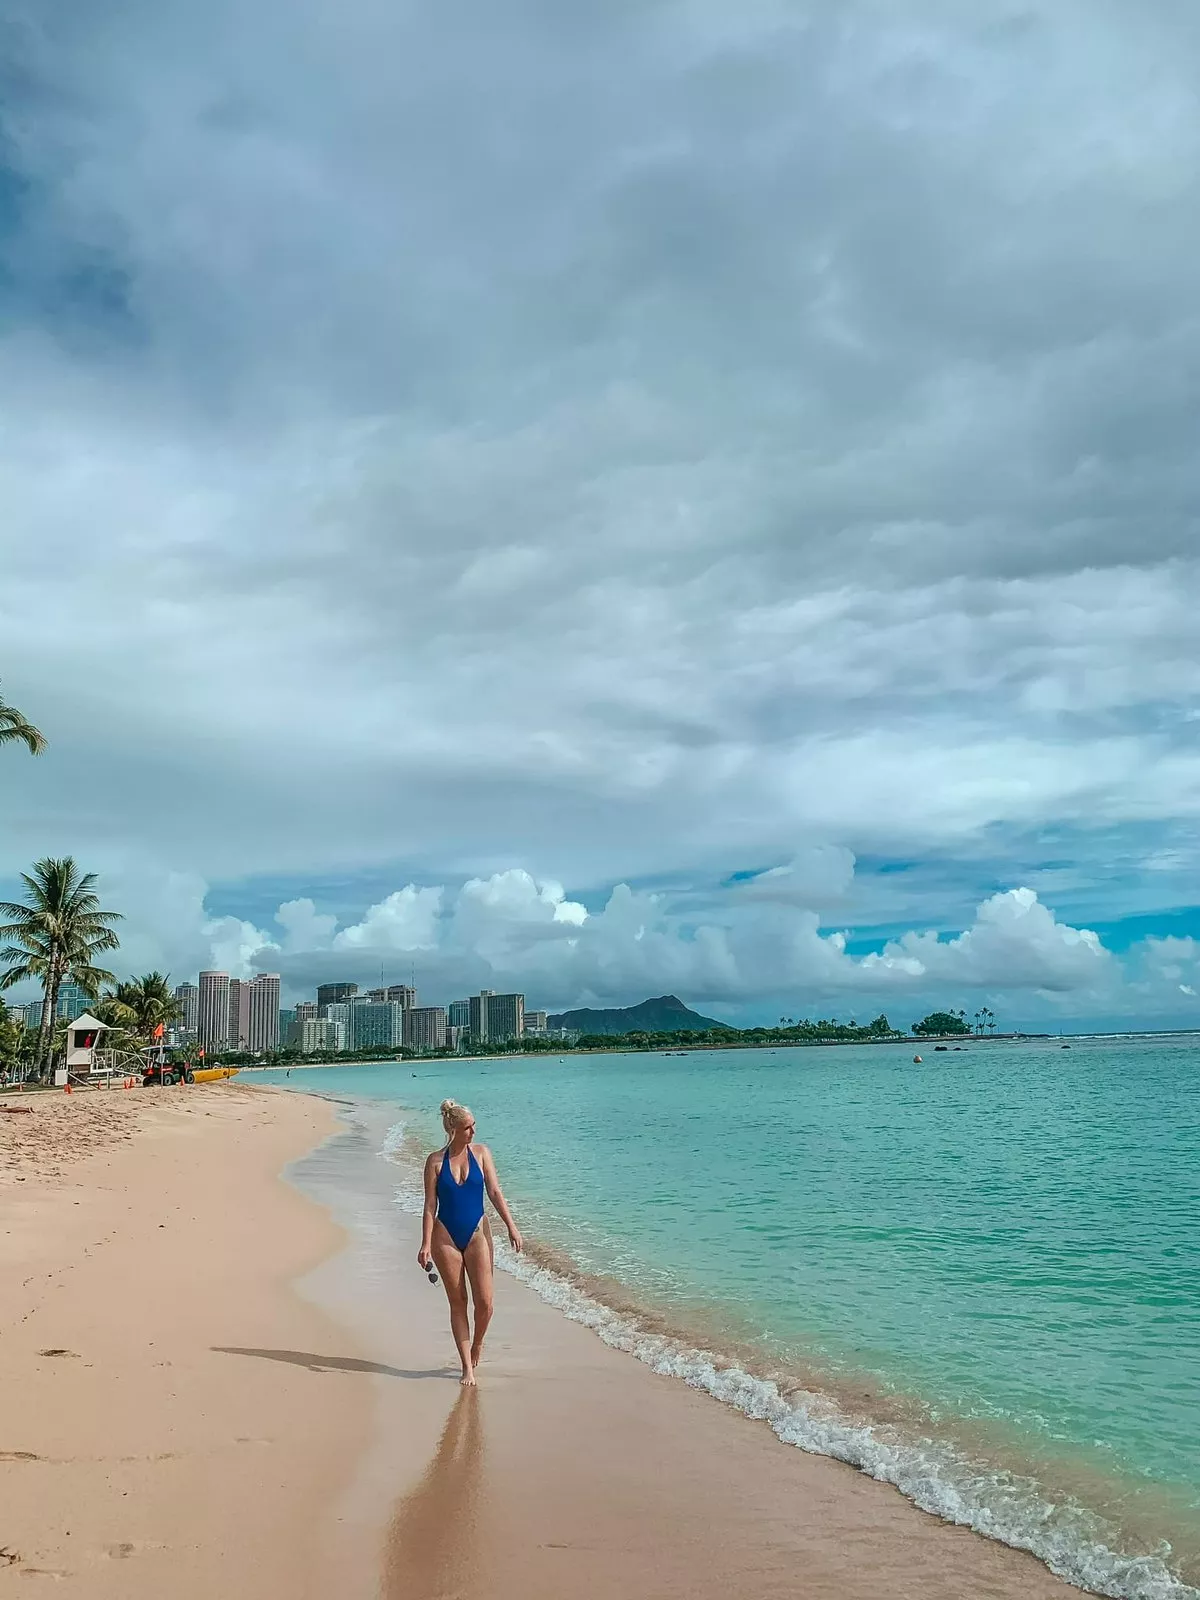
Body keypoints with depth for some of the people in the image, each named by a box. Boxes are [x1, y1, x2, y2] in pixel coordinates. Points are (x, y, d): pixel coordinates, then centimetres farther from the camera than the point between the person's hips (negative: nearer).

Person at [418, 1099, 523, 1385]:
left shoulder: (481, 1153, -1)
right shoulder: (435, 1161, -4)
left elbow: (495, 1192, -1)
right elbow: (430, 1206, -3)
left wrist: (511, 1226, -8)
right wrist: (426, 1245, -9)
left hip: (477, 1232, 1)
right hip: (446, 1235, -1)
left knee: (484, 1302, -3)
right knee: (458, 1302, 5)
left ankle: (477, 1343, 28)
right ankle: (467, 1367, 15)